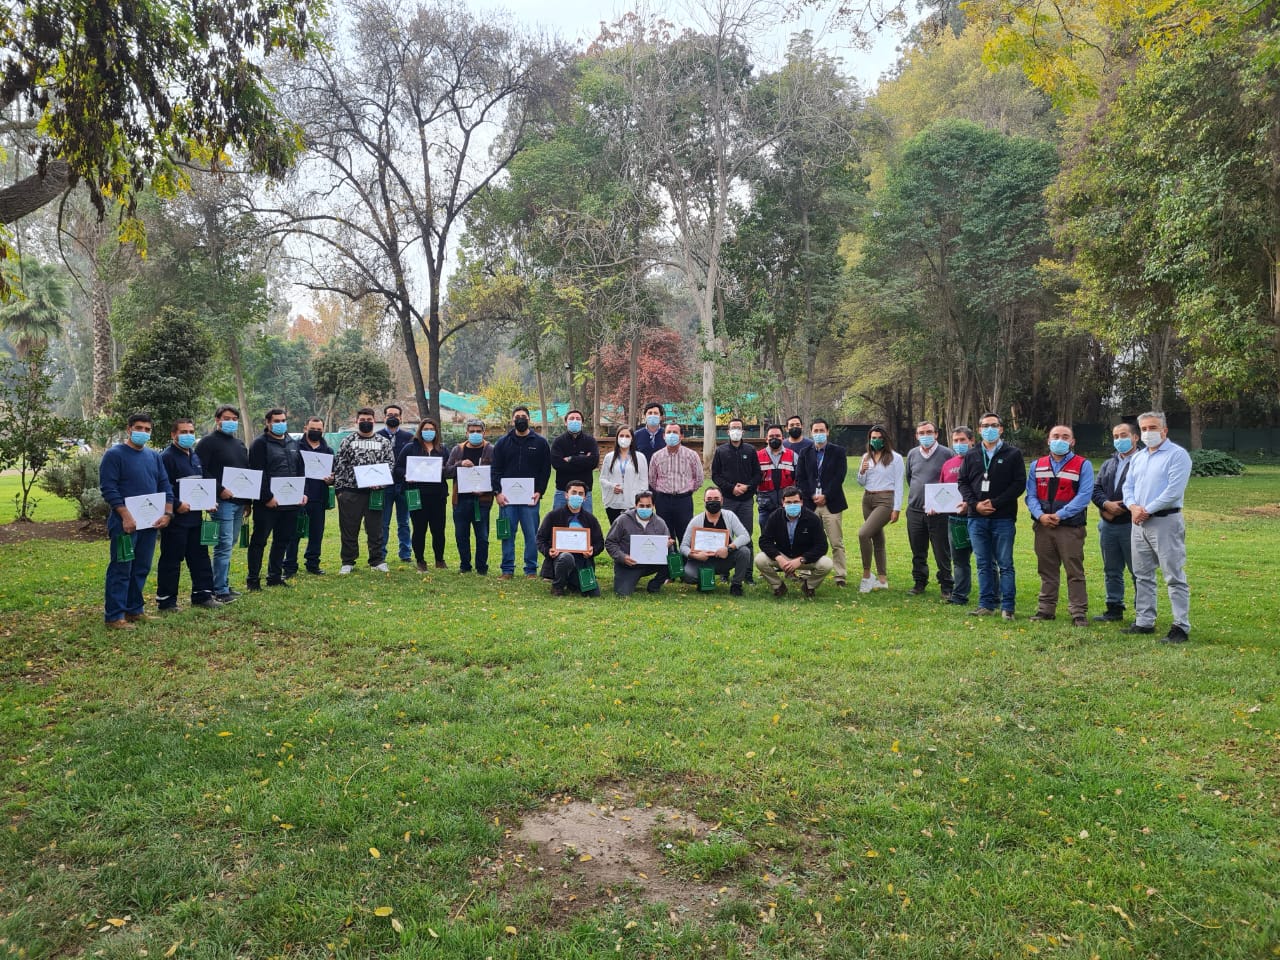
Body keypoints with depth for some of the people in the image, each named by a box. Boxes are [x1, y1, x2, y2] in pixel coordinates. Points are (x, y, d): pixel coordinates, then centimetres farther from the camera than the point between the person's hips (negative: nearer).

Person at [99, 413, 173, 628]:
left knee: (142, 569, 12)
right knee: (121, 569, -5)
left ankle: (134, 610, 22)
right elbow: (108, 488, -13)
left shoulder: (154, 456, 15)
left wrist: (167, 513, 1)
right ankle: (114, 616, 0)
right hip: (126, 523, -6)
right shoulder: (115, 455, -5)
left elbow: (165, 486, 15)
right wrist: (126, 515, -20)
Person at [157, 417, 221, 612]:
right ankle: (166, 601, 8)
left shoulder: (195, 457, 16)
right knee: (171, 559, -1)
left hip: (195, 516, 8)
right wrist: (177, 505, -22)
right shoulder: (166, 457, -11)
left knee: (200, 556, 12)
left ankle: (202, 594, 20)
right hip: (175, 518, -8)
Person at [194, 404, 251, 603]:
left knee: (229, 545, 13)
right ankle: (220, 590, -4)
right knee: (224, 545, -9)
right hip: (223, 502, -8)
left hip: (239, 502, 8)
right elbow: (201, 471, -12)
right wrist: (220, 489, -19)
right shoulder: (208, 441, -4)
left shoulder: (240, 444, 20)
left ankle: (224, 585, 21)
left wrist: (248, 500, 18)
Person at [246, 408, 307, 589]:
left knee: (283, 540, 11)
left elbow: (300, 471, 20)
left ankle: (275, 576, 21)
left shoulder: (293, 444, 17)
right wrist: (268, 497, -18)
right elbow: (258, 473, -13)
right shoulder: (261, 443, -6)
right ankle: (252, 578, 6)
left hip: (290, 503, 7)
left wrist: (303, 493, 7)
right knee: (259, 540, 0)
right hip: (267, 504, -7)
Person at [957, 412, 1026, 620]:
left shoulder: (1013, 454, 0)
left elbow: (1019, 483, -6)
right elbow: (962, 482, 11)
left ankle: (1007, 607, 7)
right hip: (977, 518, 4)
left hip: (1003, 518, -3)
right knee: (983, 564, 9)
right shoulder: (971, 455, 11)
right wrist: (974, 503, -6)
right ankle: (986, 605, 16)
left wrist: (995, 503, -13)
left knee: (1005, 564, 1)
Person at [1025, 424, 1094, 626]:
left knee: (1074, 572, -2)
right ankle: (1046, 609, 19)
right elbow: (1031, 495, 6)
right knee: (1047, 571, 11)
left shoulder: (1083, 465, 0)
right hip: (1043, 526, 4)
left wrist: (1059, 515, -17)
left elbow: (1084, 496, -10)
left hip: (1071, 528, -4)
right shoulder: (1037, 466, 13)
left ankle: (1079, 613, 2)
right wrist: (1040, 515, -12)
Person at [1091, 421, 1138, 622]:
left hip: (1131, 524, -7)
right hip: (1108, 525, 7)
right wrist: (1107, 504, -9)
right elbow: (1096, 489, 10)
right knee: (1111, 571, 14)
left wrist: (1121, 508, -16)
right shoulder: (1108, 464, 18)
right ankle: (1114, 608, 23)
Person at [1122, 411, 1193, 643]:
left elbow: (1174, 491, -17)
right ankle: (1144, 622, 21)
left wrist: (1147, 510, -14)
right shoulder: (1138, 457, 17)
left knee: (1174, 576, -6)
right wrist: (1133, 506, -5)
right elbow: (1128, 486, 15)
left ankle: (1181, 627, -2)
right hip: (1139, 522, 8)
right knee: (1142, 575, 12)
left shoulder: (1177, 455, -8)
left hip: (1165, 521, -8)